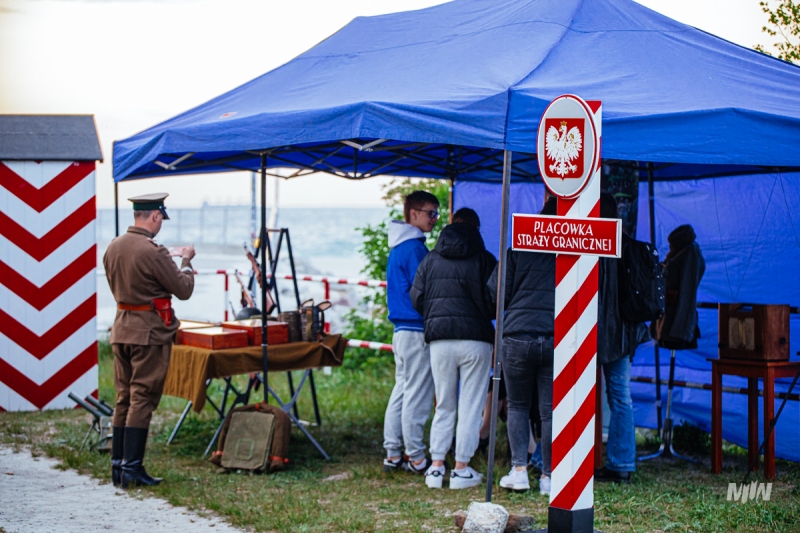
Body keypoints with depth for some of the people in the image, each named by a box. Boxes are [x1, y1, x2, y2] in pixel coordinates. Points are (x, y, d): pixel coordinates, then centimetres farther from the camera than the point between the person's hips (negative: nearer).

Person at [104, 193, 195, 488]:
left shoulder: (113, 247, 6)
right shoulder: (153, 252, -19)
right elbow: (184, 289, -11)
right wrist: (186, 261, 7)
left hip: (122, 328, 8)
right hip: (149, 331, -7)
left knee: (123, 398, 13)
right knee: (142, 400, -3)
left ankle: (118, 465, 16)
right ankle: (132, 469, -1)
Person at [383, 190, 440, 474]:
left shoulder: (397, 248, 16)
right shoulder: (414, 248, -15)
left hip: (401, 330, 10)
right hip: (417, 331, -10)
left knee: (401, 391, 13)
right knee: (417, 396, -4)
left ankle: (393, 454, 16)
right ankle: (416, 459, 1)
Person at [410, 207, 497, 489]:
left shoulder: (430, 259, 7)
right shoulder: (484, 260, -2)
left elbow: (416, 299, 8)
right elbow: (495, 301, -2)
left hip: (439, 341, 3)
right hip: (475, 341, -3)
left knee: (444, 406, 13)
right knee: (470, 407, 4)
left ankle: (436, 466, 8)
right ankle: (461, 468, 4)